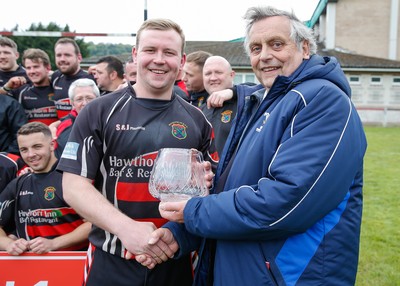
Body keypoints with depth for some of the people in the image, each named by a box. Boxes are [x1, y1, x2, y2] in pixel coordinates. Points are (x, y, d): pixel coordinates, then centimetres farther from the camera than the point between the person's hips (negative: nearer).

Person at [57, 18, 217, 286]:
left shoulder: (196, 119, 6)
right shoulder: (99, 112, -3)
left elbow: (211, 185, 12)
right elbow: (74, 186, -7)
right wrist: (126, 227, -20)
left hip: (177, 260, 3)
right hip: (112, 261, -2)